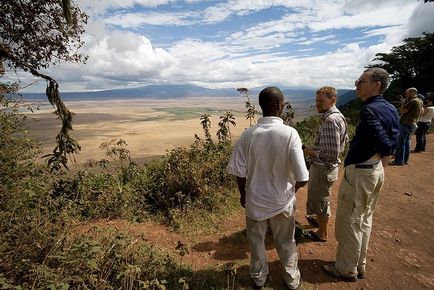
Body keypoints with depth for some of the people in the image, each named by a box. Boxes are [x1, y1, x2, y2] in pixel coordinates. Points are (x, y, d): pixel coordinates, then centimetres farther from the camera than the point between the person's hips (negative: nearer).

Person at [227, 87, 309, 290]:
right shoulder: (290, 134, -21)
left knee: (256, 242, 24)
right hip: (282, 201, -1)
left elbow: (238, 171, -11)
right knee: (286, 243, 24)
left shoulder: (248, 134, -16)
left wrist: (243, 194, 7)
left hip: (255, 200, 1)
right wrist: (291, 190, 2)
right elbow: (302, 178, -20)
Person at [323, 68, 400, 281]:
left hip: (359, 173, -9)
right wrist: (379, 164, 11)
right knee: (364, 219, 21)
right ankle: (360, 265, 37)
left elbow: (386, 145, -27)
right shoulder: (391, 109, 6)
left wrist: (371, 158, -8)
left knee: (349, 223, 7)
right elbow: (393, 143, 8)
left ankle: (346, 269, 24)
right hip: (377, 172, 9)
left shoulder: (368, 110, -21)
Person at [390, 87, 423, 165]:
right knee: (407, 142, 15)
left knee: (401, 143, -6)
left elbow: (402, 111, -17)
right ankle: (405, 160, 20)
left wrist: (403, 103, -1)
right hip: (412, 125, 10)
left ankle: (399, 161, -5)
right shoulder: (420, 101, 15)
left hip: (406, 124, -10)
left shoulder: (413, 101, -15)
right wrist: (406, 103, 12)